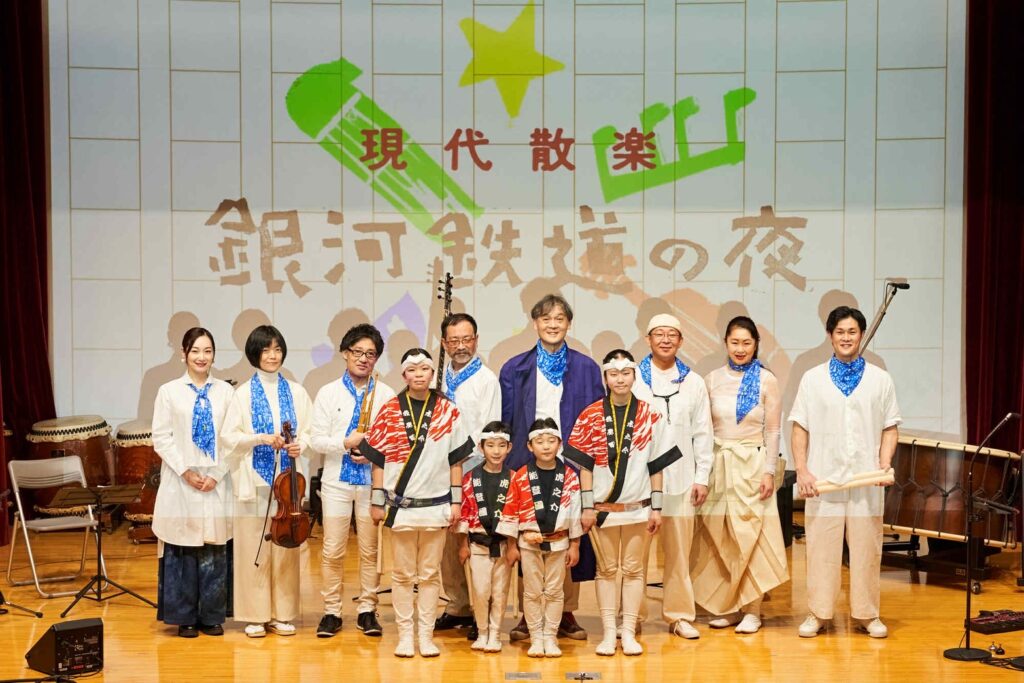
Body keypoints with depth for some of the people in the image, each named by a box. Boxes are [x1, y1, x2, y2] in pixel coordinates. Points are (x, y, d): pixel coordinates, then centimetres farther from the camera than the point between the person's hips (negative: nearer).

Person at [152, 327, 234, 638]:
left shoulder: (225, 391, 5)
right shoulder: (169, 391, 2)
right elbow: (161, 437, -1)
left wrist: (217, 474, -8)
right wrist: (185, 472, -10)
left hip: (216, 483, 1)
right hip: (180, 483, -1)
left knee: (215, 549, 3)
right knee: (182, 549, 0)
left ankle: (212, 616, 12)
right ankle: (185, 617, 10)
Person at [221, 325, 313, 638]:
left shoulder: (296, 392, 8)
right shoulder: (243, 394, 2)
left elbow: (310, 431, 10)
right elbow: (229, 437, -2)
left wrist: (300, 445, -11)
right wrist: (261, 439, -15)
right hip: (253, 479, -2)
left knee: (286, 547, 4)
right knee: (253, 548, -1)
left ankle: (282, 614, 13)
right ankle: (256, 615, 8)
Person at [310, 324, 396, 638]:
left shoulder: (386, 395, 2)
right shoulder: (328, 393, 3)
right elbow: (316, 439, -1)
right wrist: (346, 443, -15)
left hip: (373, 480, 0)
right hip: (337, 480, 0)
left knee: (370, 549, 5)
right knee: (333, 550, 2)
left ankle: (367, 610, 15)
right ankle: (331, 611, 12)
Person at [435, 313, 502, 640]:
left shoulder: (486, 379, -2)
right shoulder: (441, 379, 14)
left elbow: (489, 431, -7)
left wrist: (462, 459, -13)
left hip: (473, 468, -5)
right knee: (447, 542, 7)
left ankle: (481, 612, 1)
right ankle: (458, 607, 17)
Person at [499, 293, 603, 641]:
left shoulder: (586, 369, 7)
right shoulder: (515, 369, 8)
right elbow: (504, 422, 7)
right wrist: (504, 466, 0)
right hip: (527, 465, 0)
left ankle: (566, 612, 10)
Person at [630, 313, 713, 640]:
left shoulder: (694, 382, 11)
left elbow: (702, 433, 11)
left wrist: (702, 477, 5)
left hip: (680, 479, 2)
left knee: (679, 550, 2)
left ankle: (680, 615, 12)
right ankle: (632, 617, 9)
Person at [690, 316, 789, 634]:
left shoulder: (766, 380, -1)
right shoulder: (712, 379, 6)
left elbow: (773, 431, -1)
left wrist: (769, 472, -7)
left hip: (752, 465, -3)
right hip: (718, 465, 3)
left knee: (750, 536, -3)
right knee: (719, 539, 4)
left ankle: (751, 610, 4)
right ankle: (727, 606, 13)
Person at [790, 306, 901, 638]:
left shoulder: (880, 379, 8)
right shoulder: (813, 378, 7)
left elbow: (890, 428, 8)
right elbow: (800, 427, 5)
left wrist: (885, 465, -7)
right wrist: (802, 470, -5)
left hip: (866, 481, 1)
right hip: (823, 480, 0)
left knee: (866, 547, 4)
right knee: (821, 548, 1)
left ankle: (867, 614, 15)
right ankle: (818, 613, 10)